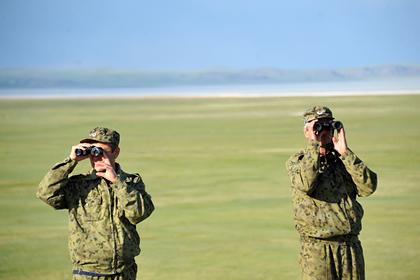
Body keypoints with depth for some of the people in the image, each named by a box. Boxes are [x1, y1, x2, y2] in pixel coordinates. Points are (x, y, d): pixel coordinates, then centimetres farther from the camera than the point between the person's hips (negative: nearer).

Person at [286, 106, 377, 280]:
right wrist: (314, 145, -14)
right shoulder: (297, 161, 3)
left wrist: (345, 152, -6)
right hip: (316, 250, -4)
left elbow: (368, 187, -5)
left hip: (351, 245, 4)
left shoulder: (344, 160, 12)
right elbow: (305, 184, -21)